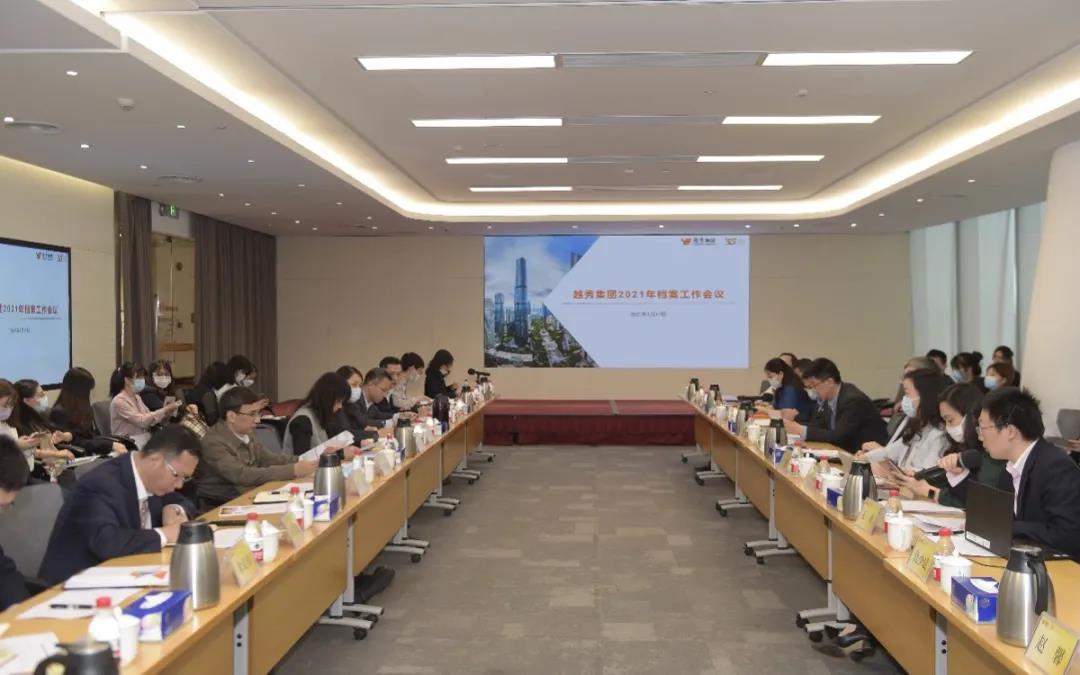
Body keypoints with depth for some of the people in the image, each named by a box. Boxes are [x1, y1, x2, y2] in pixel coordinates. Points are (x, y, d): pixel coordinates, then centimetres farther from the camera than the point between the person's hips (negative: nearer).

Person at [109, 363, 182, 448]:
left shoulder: (137, 398, 14)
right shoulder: (119, 401, -11)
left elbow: (151, 419, 11)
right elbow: (142, 421, -20)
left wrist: (169, 411, -5)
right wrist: (165, 409, -20)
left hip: (145, 441, 7)